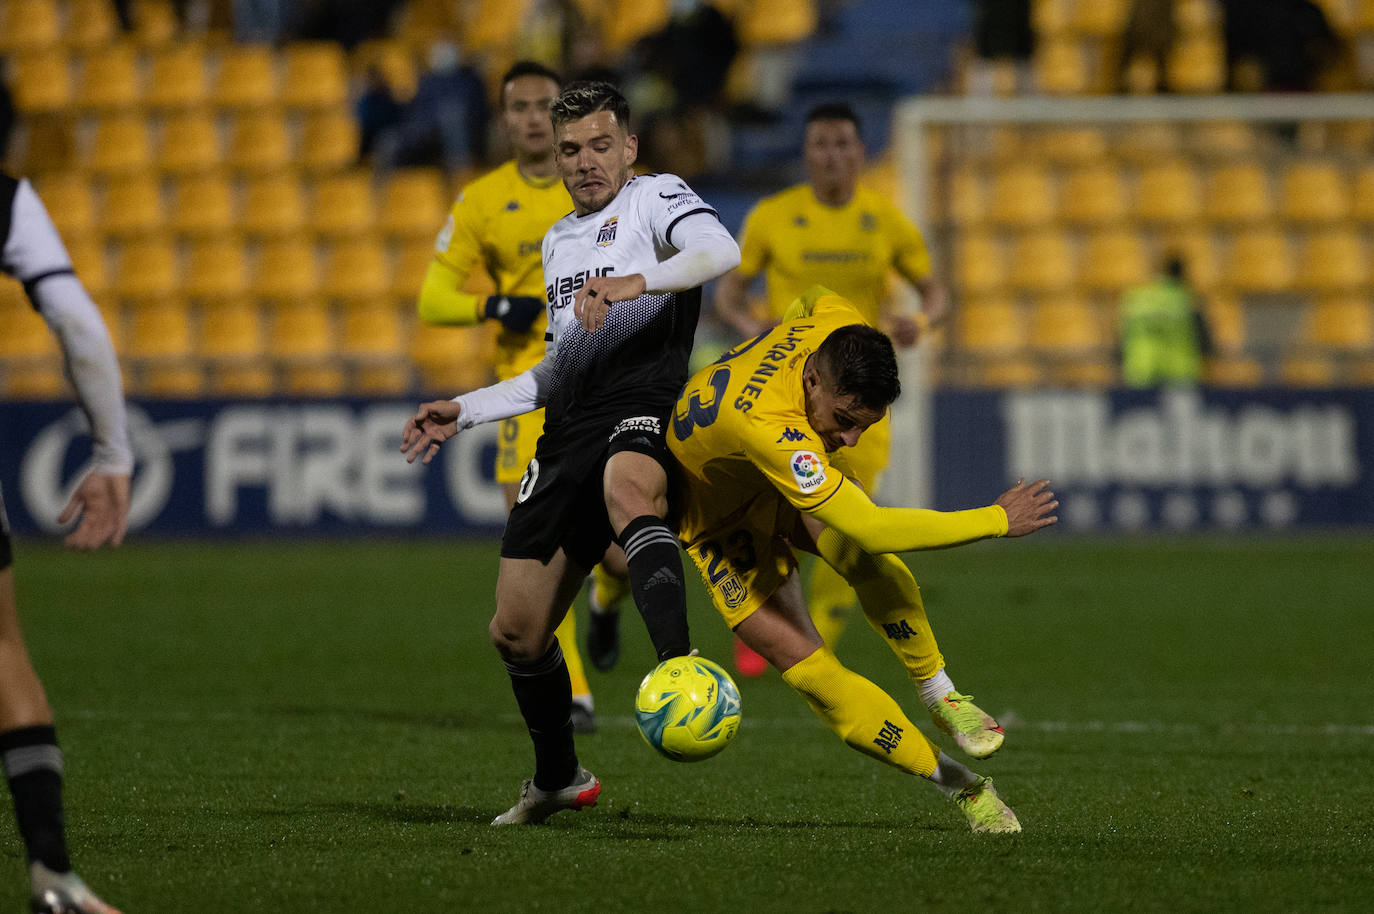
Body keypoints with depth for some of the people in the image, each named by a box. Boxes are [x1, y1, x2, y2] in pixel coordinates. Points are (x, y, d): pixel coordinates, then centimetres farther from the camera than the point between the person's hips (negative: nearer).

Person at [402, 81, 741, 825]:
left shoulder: (656, 198, 3)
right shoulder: (559, 239, 27)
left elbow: (721, 250, -20)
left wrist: (633, 283, -36)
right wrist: (465, 411, 31)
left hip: (643, 407, -8)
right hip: (569, 429, 8)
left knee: (627, 490, -44)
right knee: (516, 632, 8)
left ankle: (679, 673, -62)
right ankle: (558, 778, 30)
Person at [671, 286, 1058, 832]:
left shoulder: (836, 323, -24)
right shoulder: (763, 423, -46)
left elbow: (813, 299, 6)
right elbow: (870, 529, -48)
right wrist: (996, 521, -41)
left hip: (788, 483, 5)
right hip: (719, 518, -5)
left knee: (869, 561, -29)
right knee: (813, 675, -17)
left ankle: (939, 694, -12)